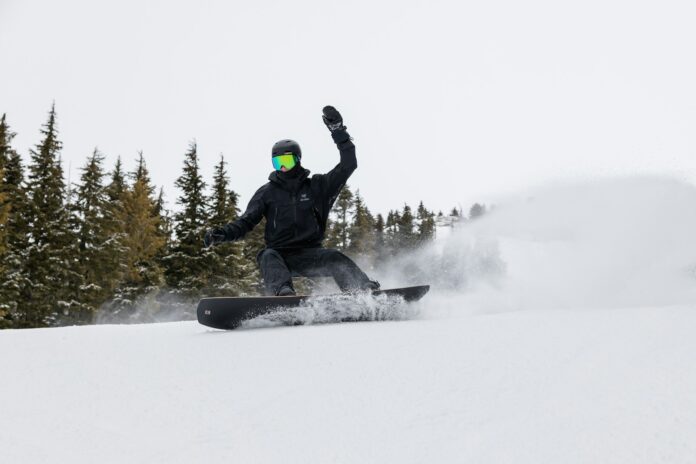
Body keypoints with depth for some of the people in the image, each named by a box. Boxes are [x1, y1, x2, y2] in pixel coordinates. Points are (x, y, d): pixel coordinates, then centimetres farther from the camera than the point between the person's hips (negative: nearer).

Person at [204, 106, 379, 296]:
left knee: (335, 259, -28)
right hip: (279, 254, 0)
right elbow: (246, 222, 7)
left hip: (310, 255, 0)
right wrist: (223, 233, -13)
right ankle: (282, 292, -57)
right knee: (268, 257, -32)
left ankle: (367, 291, -39)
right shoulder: (266, 192, 10)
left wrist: (338, 131, -3)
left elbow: (348, 165, 3)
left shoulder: (317, 186, 8)